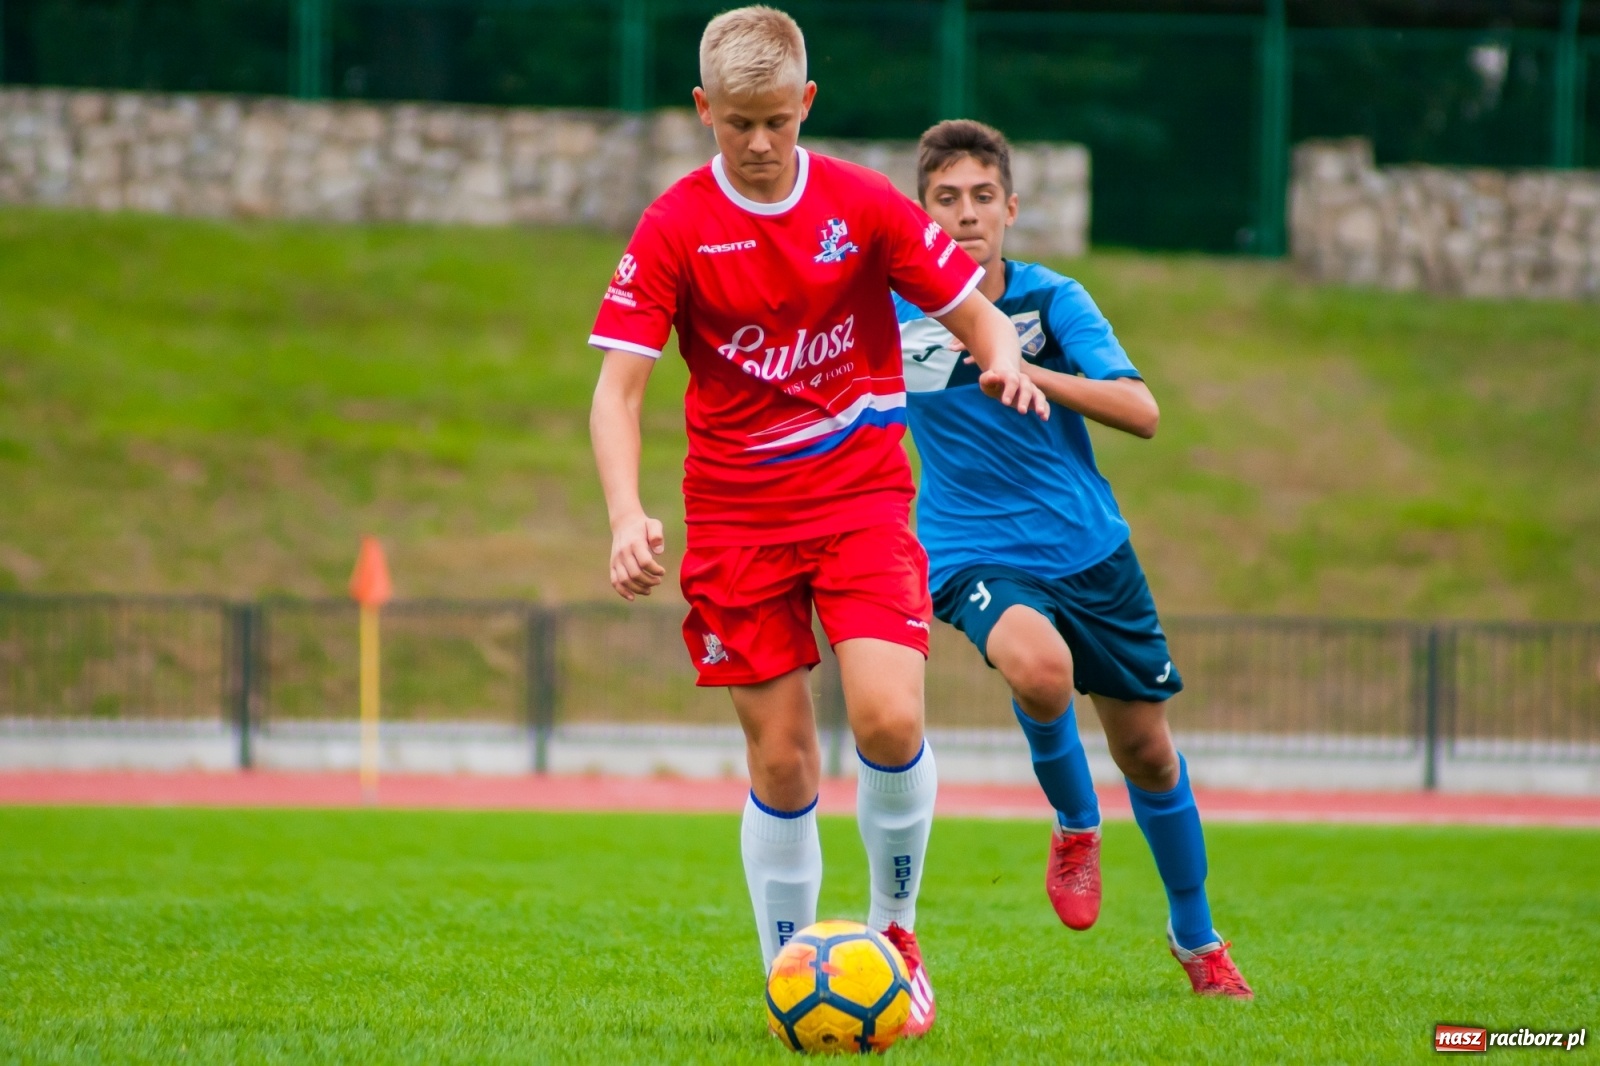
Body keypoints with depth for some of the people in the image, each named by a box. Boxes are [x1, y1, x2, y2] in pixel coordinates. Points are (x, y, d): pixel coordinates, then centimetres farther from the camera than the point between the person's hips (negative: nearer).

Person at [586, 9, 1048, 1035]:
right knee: (781, 757, 0)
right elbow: (618, 386, -8)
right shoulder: (675, 227, -5)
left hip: (862, 496, 0)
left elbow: (976, 312, 6)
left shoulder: (866, 206, -2)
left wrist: (1005, 361, -19)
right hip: (736, 516, 0)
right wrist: (628, 517, -23)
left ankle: (896, 928, 6)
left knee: (890, 719, -18)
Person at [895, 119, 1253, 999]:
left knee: (1146, 751, 9)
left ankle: (1195, 936, 34)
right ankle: (1075, 827, -4)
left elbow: (1141, 413, -18)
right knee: (1038, 667, -35)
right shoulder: (891, 314, -6)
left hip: (1088, 546, 2)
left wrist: (1025, 370, -27)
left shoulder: (1052, 299, -8)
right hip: (976, 555, -2)